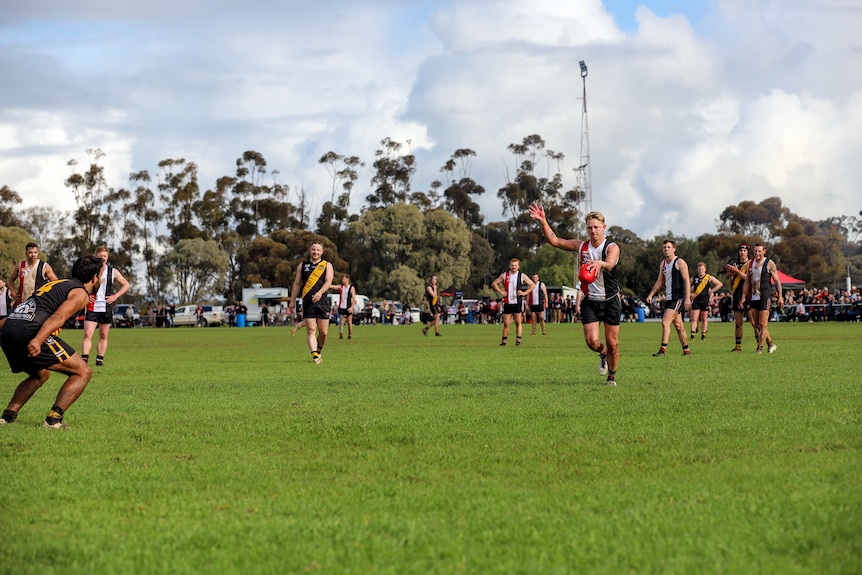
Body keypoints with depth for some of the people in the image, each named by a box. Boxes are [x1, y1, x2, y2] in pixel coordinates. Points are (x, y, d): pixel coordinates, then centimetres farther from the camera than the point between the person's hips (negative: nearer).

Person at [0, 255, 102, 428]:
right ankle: (53, 420, -8)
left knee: (40, 375, 33)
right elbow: (58, 317, -15)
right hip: (30, 333, -9)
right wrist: (38, 340, -28)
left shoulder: (56, 284, 31)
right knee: (83, 372, 2)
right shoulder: (80, 294, 5)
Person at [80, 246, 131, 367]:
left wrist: (115, 296, 0)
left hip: (107, 308, 2)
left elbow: (126, 284, 13)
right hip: (92, 308, -2)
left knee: (103, 335, 7)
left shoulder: (113, 271, 4)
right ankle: (84, 359, -16)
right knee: (87, 334, -12)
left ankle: (100, 359, 13)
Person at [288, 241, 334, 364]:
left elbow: (328, 281, -6)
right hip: (307, 302, 0)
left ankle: (318, 351, 25)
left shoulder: (327, 265, 9)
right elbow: (297, 283, 19)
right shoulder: (302, 265, 14)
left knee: (323, 332, 1)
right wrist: (292, 301, 16)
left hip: (322, 302, 0)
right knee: (311, 330, -11)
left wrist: (320, 293, -23)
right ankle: (314, 355, -20)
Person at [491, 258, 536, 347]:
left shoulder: (522, 276, 3)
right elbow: (494, 283, 11)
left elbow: (532, 285, 8)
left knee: (518, 322, -1)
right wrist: (500, 292, 0)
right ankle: (504, 340, 9)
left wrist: (524, 293, -3)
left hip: (518, 303, -1)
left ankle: (518, 340, 2)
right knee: (506, 323, 0)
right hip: (507, 302, 1)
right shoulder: (504, 275, 5)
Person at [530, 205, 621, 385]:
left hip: (610, 301, -3)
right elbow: (554, 240, 5)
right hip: (590, 301, 3)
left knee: (612, 343, 1)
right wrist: (543, 222, -9)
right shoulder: (581, 246, 3)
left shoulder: (612, 247, -11)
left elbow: (610, 263, -34)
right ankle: (603, 354, 24)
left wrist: (600, 264, -58)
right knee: (592, 341, -12)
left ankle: (612, 376, 23)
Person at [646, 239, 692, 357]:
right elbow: (660, 281, 21)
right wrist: (651, 294, 11)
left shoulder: (680, 262, -8)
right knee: (678, 325, 12)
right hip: (668, 298, 8)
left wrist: (687, 298, -20)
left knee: (665, 322, -17)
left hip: (678, 298, -8)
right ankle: (686, 349, 18)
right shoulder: (663, 263, 15)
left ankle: (663, 349, -19)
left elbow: (686, 281, -12)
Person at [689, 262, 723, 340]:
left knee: (704, 319, 6)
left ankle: (703, 335, 13)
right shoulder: (694, 278, 7)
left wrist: (711, 291, -3)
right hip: (696, 300, 1)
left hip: (705, 300, -1)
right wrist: (691, 294, 6)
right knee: (694, 318, -6)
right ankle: (692, 335, -10)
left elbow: (720, 284, 3)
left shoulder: (709, 278, 1)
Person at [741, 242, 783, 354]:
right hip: (753, 297, 6)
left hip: (765, 297, -6)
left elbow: (777, 281, -1)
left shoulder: (769, 263, -2)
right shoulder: (750, 264, 13)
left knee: (763, 324, -8)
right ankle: (771, 344, 20)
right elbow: (747, 281, 16)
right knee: (755, 323, 7)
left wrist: (780, 297, -6)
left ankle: (759, 348, -4)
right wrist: (744, 297, 10)